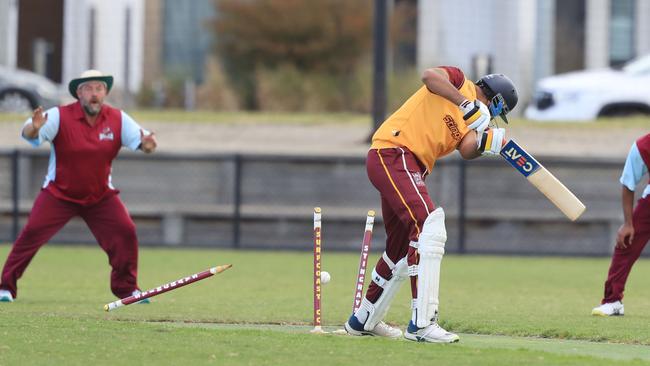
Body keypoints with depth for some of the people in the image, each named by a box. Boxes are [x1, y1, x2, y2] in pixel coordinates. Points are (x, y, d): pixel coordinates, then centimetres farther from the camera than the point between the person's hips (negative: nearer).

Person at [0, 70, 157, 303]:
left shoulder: (117, 119, -7)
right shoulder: (60, 116, -18)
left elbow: (139, 139, -13)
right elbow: (29, 135, -29)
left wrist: (146, 143, -39)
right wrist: (34, 128, -55)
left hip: (101, 196, 3)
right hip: (59, 194, -3)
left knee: (126, 232, -8)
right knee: (32, 233, -15)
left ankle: (127, 288, 10)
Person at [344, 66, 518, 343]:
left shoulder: (472, 122, 22)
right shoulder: (458, 80, 2)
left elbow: (467, 150, 3)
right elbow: (430, 76, -21)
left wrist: (485, 143, -16)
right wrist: (466, 103, -23)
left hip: (411, 170, 10)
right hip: (392, 152, -10)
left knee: (403, 249, 19)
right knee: (429, 229, -23)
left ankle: (363, 320, 37)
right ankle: (421, 324, -30)